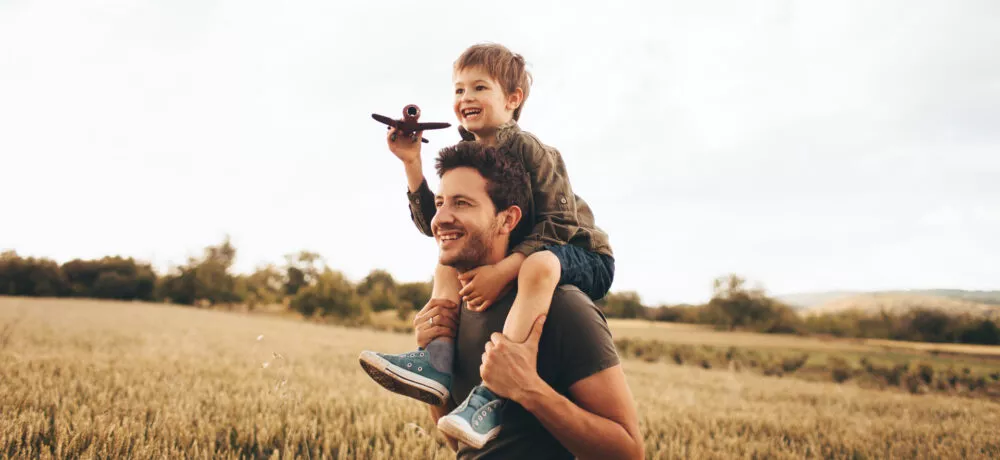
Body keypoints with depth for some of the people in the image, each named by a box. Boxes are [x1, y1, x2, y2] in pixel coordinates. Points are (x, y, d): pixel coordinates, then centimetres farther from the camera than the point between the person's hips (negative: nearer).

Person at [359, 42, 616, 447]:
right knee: (449, 262, 1)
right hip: (512, 257, 8)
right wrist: (412, 164, -11)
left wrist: (502, 271, -33)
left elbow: (558, 225, -24)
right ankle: (436, 363, -16)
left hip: (582, 259, -7)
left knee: (539, 264, -39)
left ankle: (493, 391, -41)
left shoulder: (529, 149, -19)